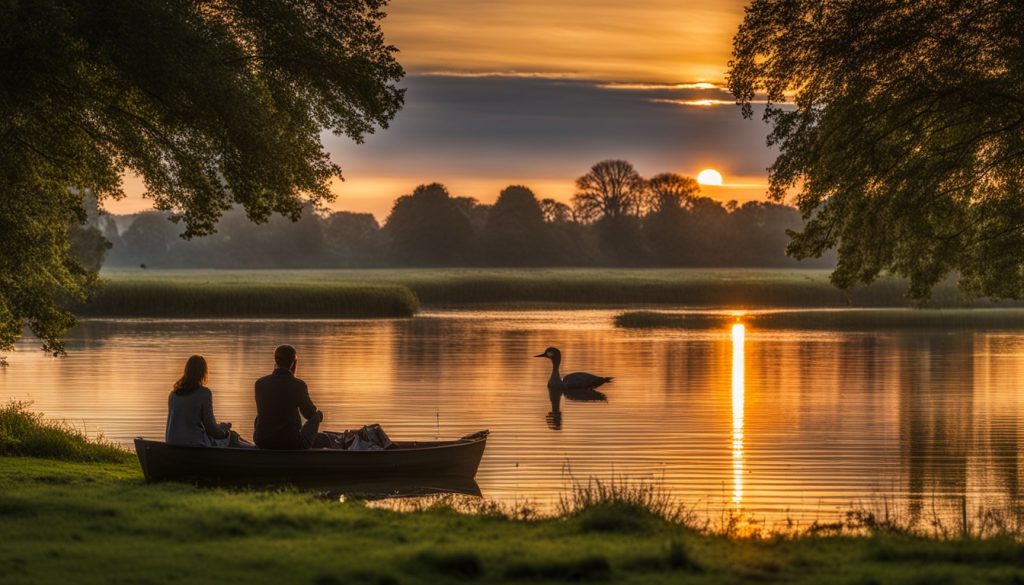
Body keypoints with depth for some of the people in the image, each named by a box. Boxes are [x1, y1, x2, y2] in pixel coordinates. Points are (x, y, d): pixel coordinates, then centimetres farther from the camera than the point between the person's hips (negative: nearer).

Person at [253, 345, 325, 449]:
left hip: (262, 441, 2)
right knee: (315, 417, 23)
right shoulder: (298, 385, -11)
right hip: (290, 443, -2)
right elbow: (309, 414, 4)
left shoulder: (260, 383, -3)